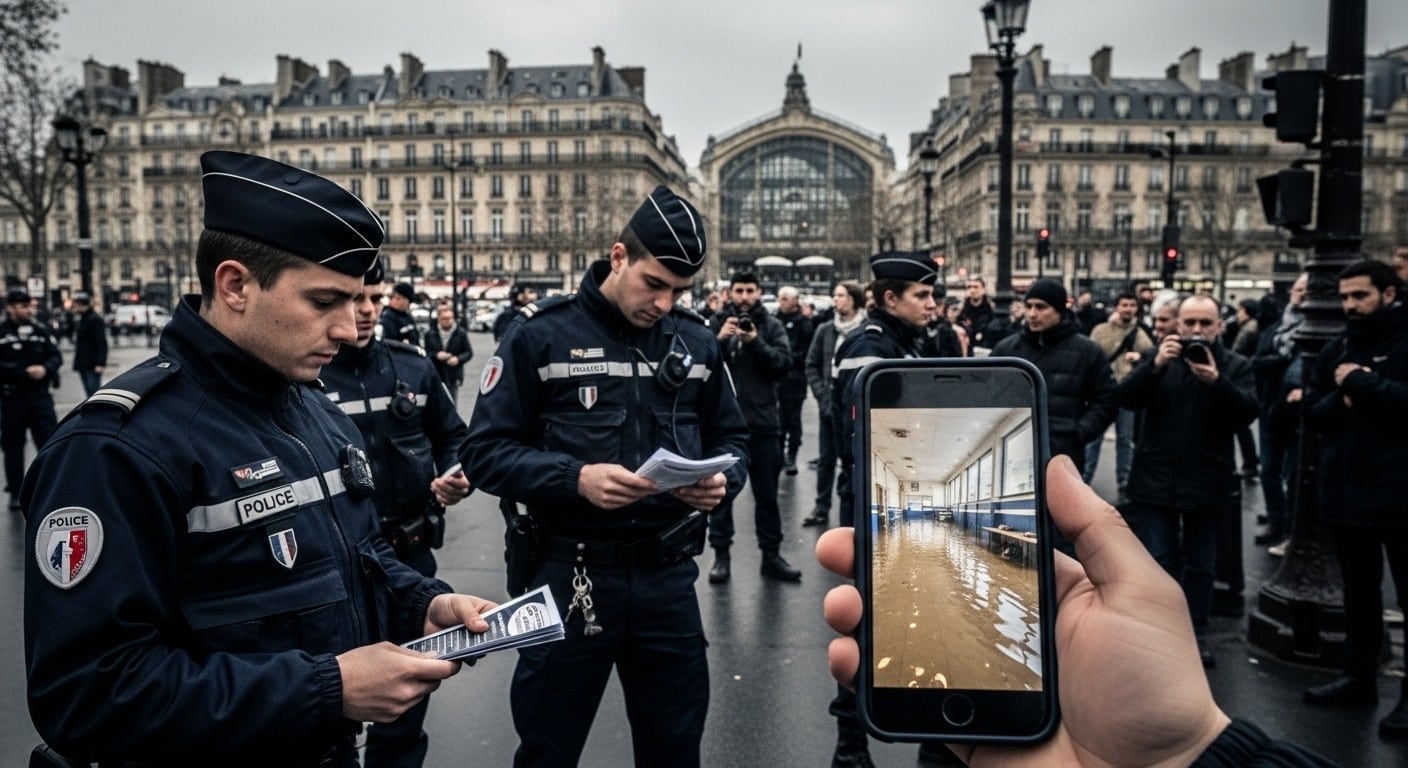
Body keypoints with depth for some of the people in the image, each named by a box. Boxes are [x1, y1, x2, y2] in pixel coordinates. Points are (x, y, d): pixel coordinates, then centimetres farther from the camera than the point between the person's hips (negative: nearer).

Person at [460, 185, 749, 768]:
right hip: (569, 575, -3)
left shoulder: (696, 342, 4)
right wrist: (576, 478, -25)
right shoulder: (541, 333, -9)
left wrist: (722, 479, -10)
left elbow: (730, 437, 12)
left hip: (668, 574, 3)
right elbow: (485, 452, -10)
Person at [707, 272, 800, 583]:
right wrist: (719, 339, -19)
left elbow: (785, 364, -8)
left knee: (767, 492, 9)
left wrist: (756, 342, -19)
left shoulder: (772, 326, 4)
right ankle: (721, 555, 17)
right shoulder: (716, 324, 4)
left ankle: (771, 555, 19)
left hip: (763, 421, 1)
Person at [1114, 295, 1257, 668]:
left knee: (1200, 564, 10)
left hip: (1206, 484, 0)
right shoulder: (1156, 356, 4)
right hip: (1156, 480, 0)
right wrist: (1155, 365, -24)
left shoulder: (1236, 366, 3)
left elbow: (1247, 412, -12)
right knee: (1158, 561, 4)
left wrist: (1217, 381, -27)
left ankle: (1197, 634, 20)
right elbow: (1125, 399, -9)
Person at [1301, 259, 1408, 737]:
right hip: (1346, 491, 6)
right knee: (1359, 591, 17)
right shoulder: (1335, 351, 11)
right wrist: (1341, 400, -11)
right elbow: (1311, 414, 7)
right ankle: (1359, 676, 29)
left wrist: (1360, 384, -16)